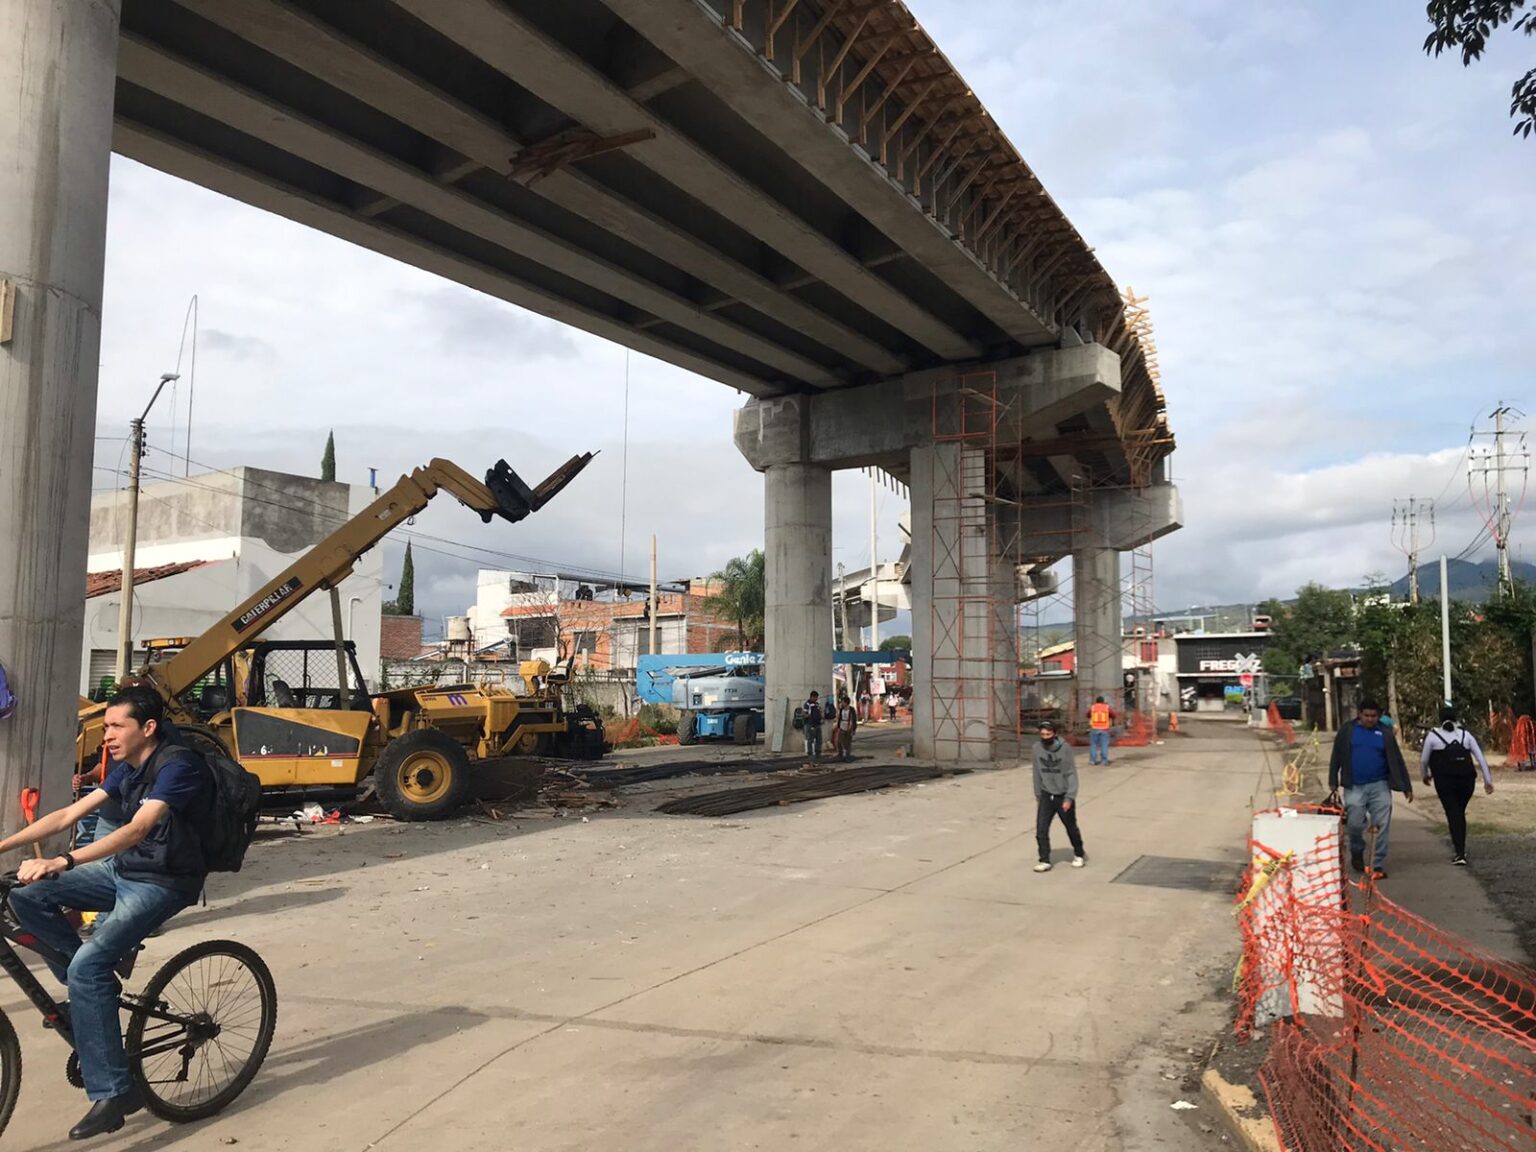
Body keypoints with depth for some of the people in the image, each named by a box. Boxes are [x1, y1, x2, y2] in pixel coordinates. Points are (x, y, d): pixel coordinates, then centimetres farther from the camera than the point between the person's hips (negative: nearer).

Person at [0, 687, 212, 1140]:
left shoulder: (178, 766, -20)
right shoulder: (128, 769, 8)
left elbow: (137, 830, -32)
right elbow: (66, 815, 8)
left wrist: (61, 862, -40)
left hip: (162, 883, -9)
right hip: (123, 869, 9)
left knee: (88, 965, -23)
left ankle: (112, 1092, -14)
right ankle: (96, 983, 9)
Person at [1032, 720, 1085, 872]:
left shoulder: (1065, 748, -15)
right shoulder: (1037, 748, -5)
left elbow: (1072, 774, -14)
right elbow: (1037, 773, 6)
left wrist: (1069, 798, -19)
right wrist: (1038, 796, 10)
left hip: (1063, 796, -2)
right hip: (1046, 796, 2)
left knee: (1071, 828, 15)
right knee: (1041, 829, -8)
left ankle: (1079, 855, 38)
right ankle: (1045, 861, 2)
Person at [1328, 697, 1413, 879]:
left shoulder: (1385, 733, 5)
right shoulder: (1347, 731, 1)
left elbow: (1397, 761, 8)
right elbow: (1336, 758, 5)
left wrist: (1407, 787, 7)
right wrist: (1333, 782, 2)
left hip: (1379, 786, 1)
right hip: (1354, 787, -1)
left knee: (1382, 827, -2)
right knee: (1355, 825, -3)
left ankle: (1378, 865, 7)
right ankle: (1357, 853, 26)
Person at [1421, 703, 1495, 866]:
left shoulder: (1433, 735, 1)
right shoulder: (1465, 734, 9)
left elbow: (1423, 760, 6)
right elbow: (1481, 758, 6)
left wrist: (1426, 775, 24)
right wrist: (1488, 780, 11)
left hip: (1445, 781, -3)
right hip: (1466, 780, 3)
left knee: (1453, 814, -1)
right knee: (1460, 813, 20)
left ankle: (1459, 854, -8)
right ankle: (1460, 848, 27)